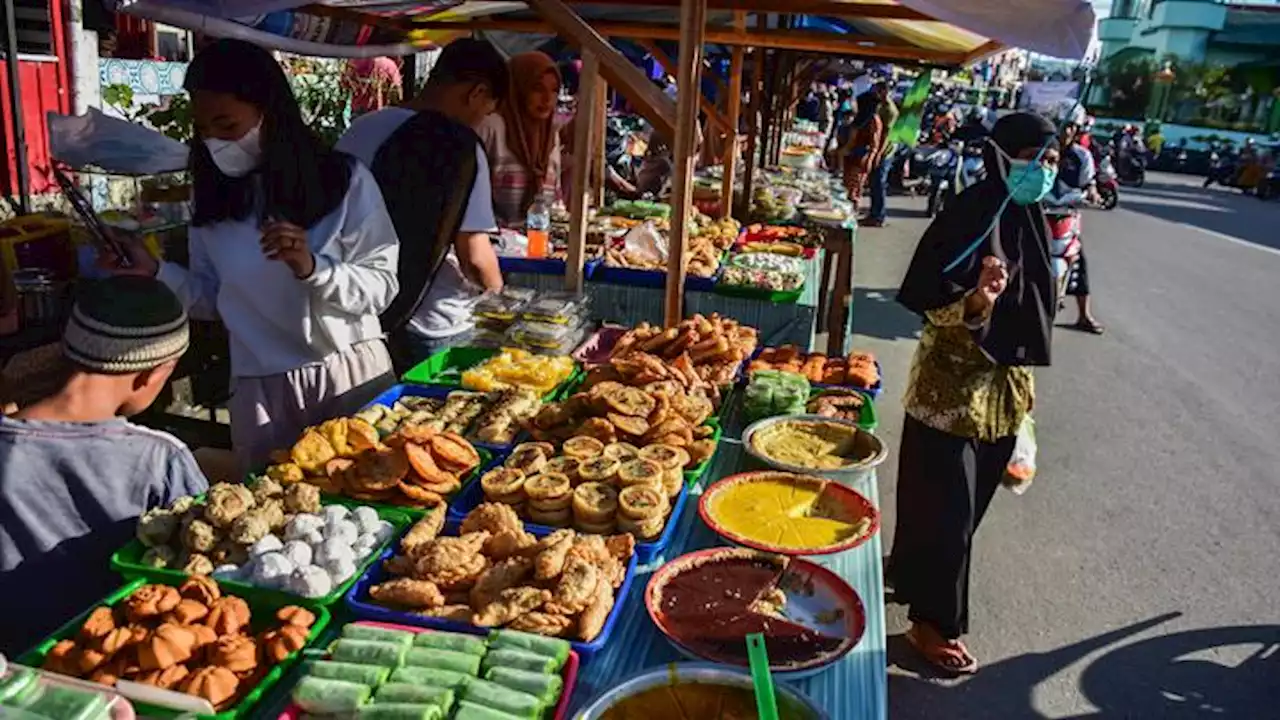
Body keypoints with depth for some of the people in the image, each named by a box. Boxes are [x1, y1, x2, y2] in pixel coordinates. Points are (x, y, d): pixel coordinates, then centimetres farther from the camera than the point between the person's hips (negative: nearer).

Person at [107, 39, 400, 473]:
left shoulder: (344, 179, -9)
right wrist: (155, 273, -8)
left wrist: (312, 269, -25)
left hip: (351, 374, -2)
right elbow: (212, 298, 8)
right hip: (260, 392, 3)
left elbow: (382, 286, -10)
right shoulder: (211, 193, 2)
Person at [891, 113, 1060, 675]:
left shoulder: (1029, 219, 5)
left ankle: (909, 577, 40)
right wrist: (973, 302, -39)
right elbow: (927, 303, -19)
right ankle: (932, 622, 18)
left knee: (967, 504, 19)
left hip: (1004, 387, 8)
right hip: (951, 386, -8)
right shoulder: (970, 216, -18)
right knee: (947, 507, 1)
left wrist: (1021, 381, 20)